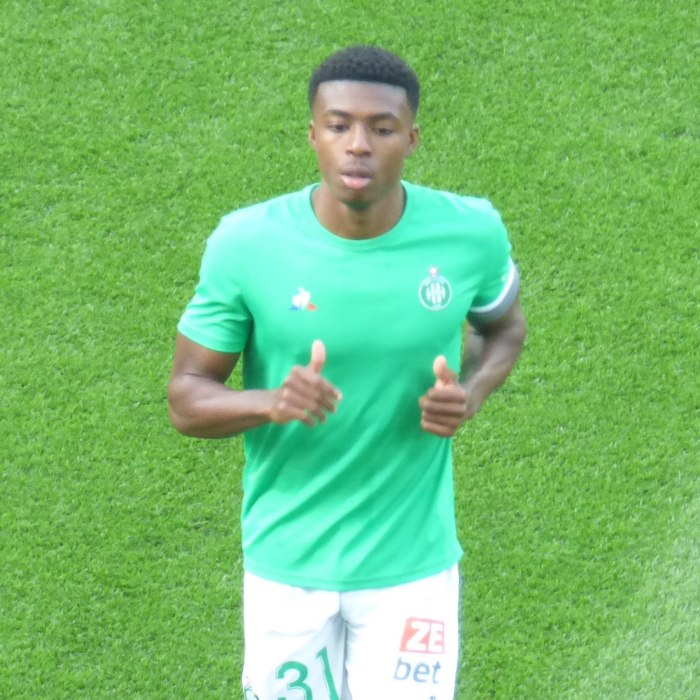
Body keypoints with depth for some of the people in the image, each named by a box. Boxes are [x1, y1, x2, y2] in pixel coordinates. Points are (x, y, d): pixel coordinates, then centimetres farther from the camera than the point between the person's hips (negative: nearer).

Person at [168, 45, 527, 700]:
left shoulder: (470, 232, -12)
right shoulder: (245, 244, -16)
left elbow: (504, 326, 10)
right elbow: (186, 399, -7)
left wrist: (470, 395, -12)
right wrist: (271, 402, -29)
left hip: (412, 564, 0)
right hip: (285, 565, 0)